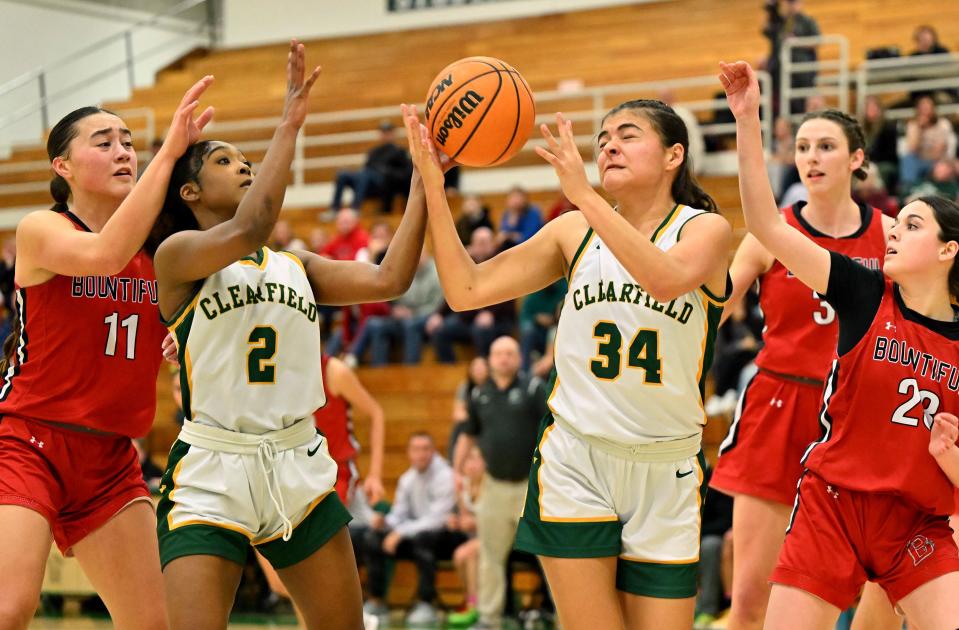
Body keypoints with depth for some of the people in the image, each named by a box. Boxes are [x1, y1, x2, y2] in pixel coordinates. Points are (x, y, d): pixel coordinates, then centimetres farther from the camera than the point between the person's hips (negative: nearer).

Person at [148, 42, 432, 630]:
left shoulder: (296, 266, 14)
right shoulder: (178, 254, -3)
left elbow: (388, 279, 2)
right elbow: (248, 229, -23)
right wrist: (290, 121, -19)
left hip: (299, 471, 6)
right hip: (211, 479, -5)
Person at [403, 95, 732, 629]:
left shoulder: (706, 228, -1)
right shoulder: (575, 231, 7)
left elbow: (666, 278, -25)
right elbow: (467, 290, 3)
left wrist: (583, 192, -27)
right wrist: (432, 183, -4)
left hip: (666, 471, -1)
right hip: (574, 462, 1)